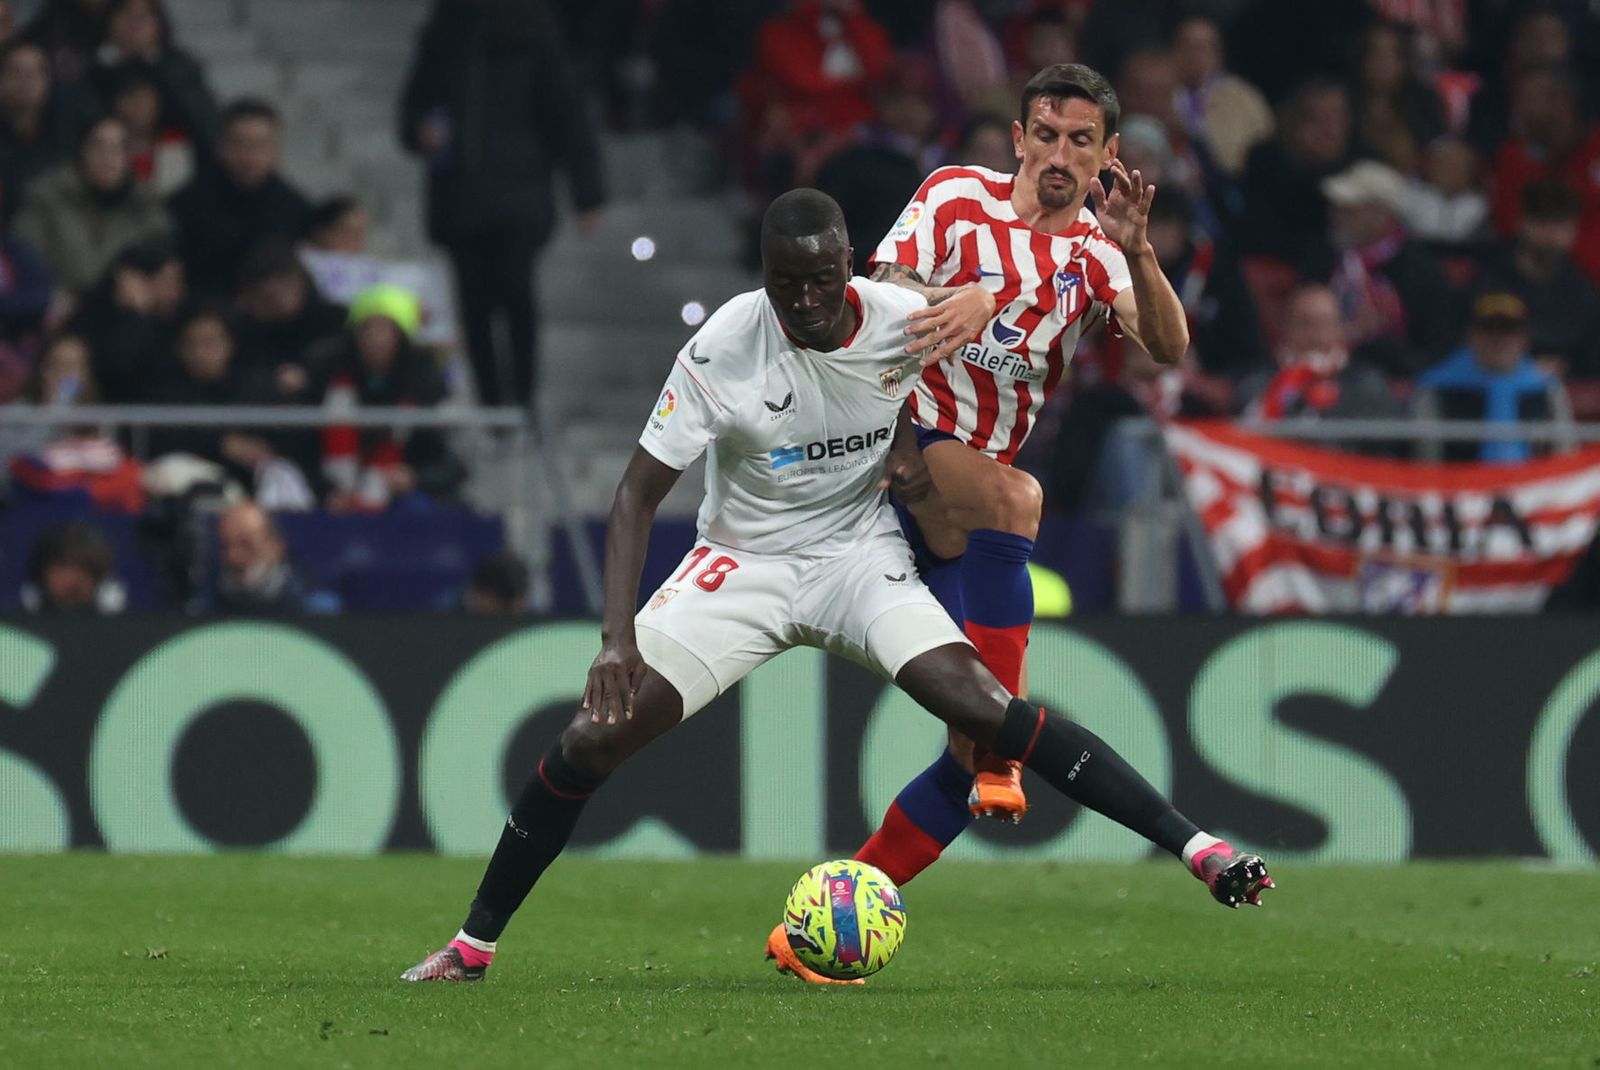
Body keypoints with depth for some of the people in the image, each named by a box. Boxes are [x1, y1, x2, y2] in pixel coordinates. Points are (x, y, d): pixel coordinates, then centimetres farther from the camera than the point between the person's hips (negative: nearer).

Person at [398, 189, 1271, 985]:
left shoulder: (906, 321, -16)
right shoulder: (723, 347, -20)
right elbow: (639, 493, -18)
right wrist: (617, 638, -26)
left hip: (860, 558, 0)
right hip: (742, 563, 0)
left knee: (981, 704, -22)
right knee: (593, 737, -11)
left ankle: (1193, 846, -20)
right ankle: (471, 946, 3)